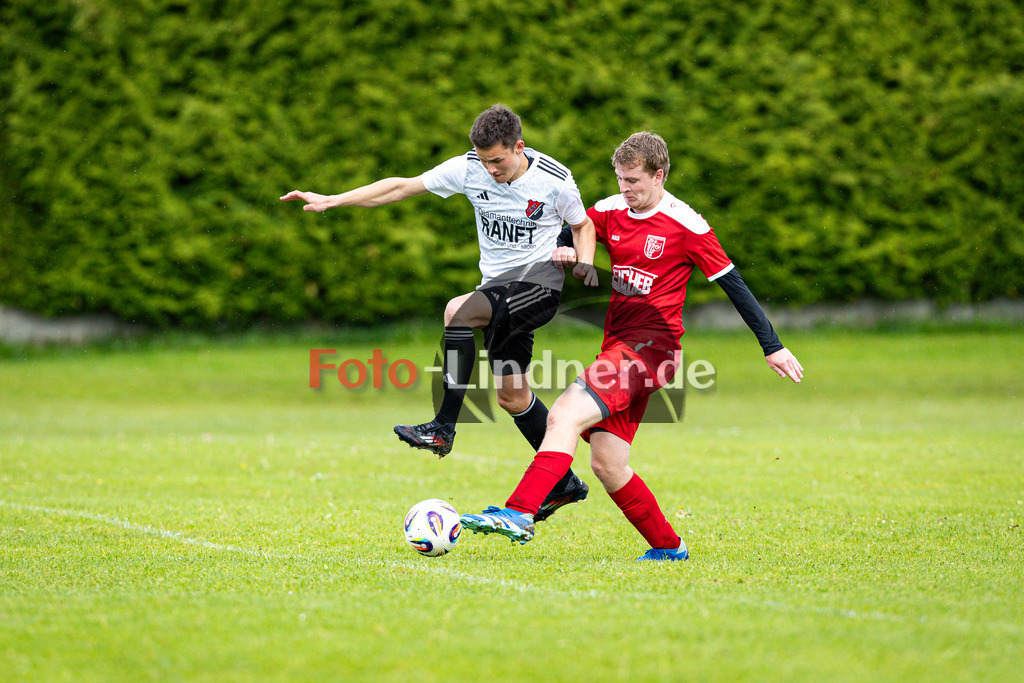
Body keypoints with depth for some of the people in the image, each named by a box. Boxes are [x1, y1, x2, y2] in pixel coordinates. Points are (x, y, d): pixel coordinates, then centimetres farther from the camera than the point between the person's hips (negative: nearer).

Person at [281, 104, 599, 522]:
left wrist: (584, 263, -15)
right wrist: (332, 200, -7)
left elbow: (583, 224, 6)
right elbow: (402, 187, -2)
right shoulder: (470, 168, -6)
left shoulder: (555, 181, -13)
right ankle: (565, 484, 24)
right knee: (512, 395, 8)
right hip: (497, 287, 6)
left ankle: (443, 429, -27)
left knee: (458, 311, -32)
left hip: (538, 284, -6)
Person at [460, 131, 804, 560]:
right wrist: (563, 251, -12)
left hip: (651, 345, -7)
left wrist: (772, 346, -2)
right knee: (606, 464, 5)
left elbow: (732, 283, -2)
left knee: (565, 415, -24)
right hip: (617, 345, 7)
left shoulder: (686, 226, -6)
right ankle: (667, 547, 20)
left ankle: (519, 514, -33)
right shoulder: (612, 211, 11)